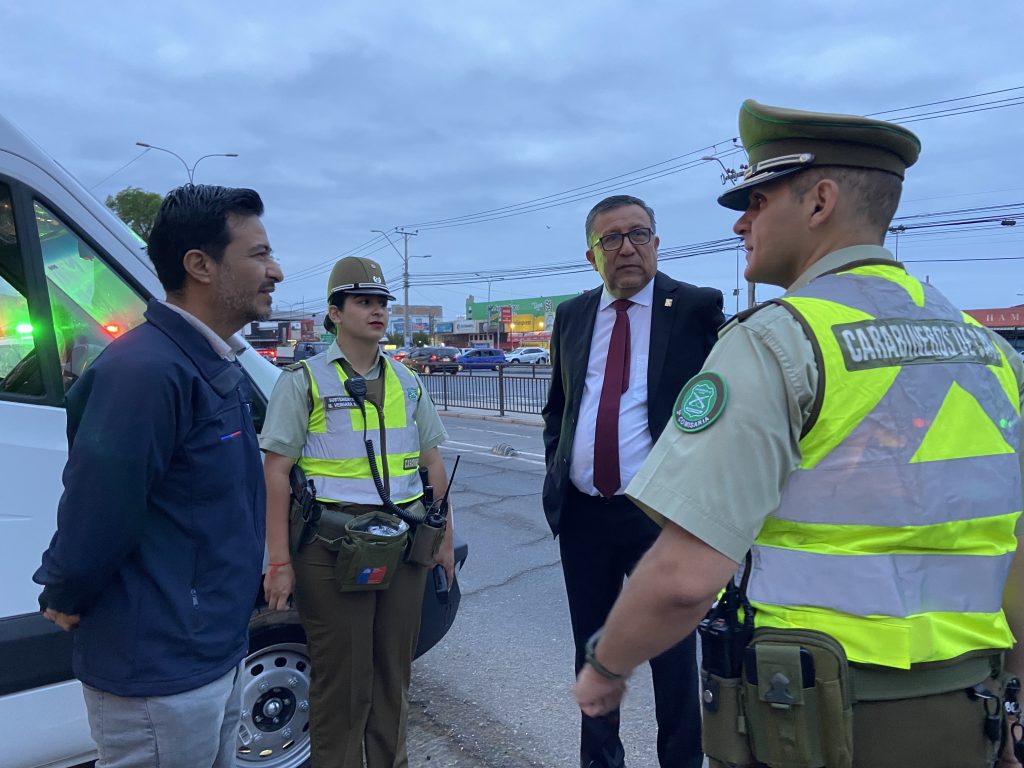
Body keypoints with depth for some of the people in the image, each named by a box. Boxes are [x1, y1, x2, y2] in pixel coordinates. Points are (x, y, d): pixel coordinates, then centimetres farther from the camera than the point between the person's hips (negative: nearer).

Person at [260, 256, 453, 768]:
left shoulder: (407, 382, 11)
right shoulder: (304, 380, -4)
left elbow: (432, 463, 15)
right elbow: (276, 471, -8)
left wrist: (446, 538, 12)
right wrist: (279, 562, -12)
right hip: (333, 548, -4)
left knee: (394, 672, 16)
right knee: (341, 679, 7)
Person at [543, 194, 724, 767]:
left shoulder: (698, 308, -5)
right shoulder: (571, 316, 8)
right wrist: (556, 468, 7)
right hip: (582, 513, 4)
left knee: (673, 656, 11)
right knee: (592, 651, 19)